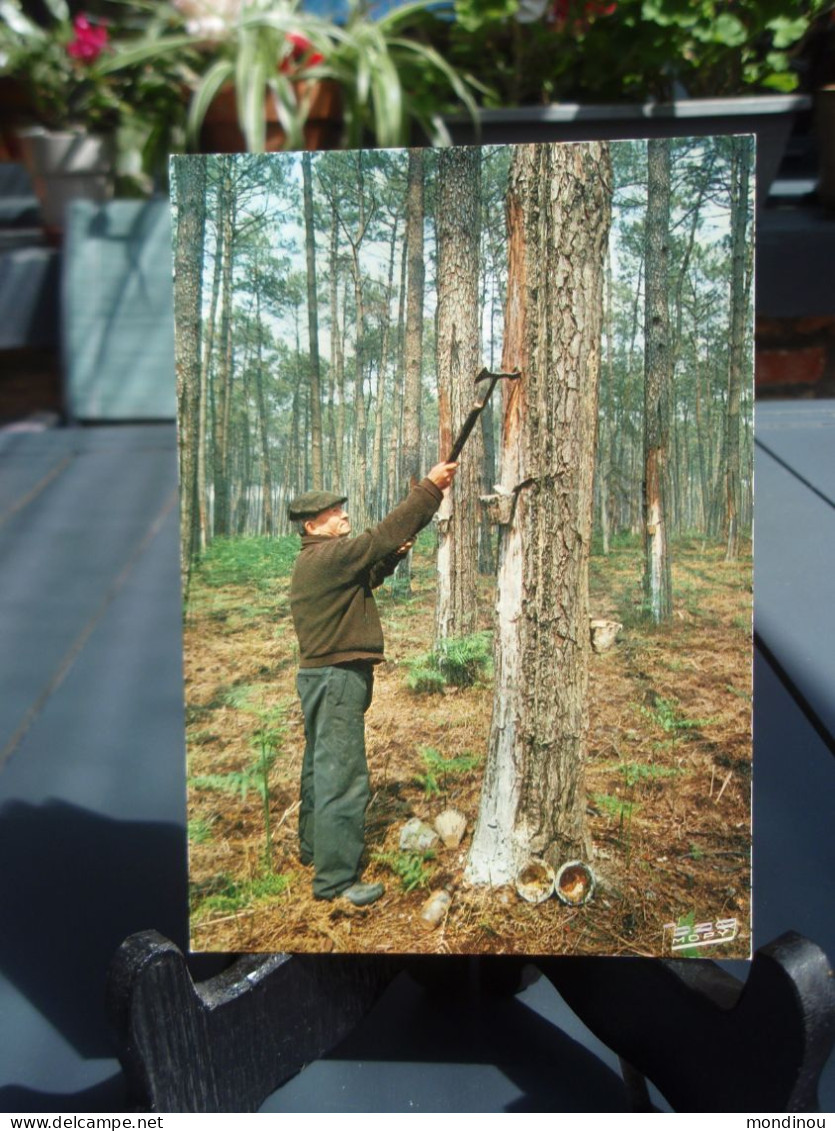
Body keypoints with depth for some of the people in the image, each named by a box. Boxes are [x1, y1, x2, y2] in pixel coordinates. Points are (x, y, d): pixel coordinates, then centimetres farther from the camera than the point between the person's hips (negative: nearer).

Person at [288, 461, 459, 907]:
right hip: (337, 677, -11)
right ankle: (335, 878, 0)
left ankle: (313, 846, 38)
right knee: (342, 774, -7)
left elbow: (366, 576, 19)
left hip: (321, 676, 11)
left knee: (321, 765, 22)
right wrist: (430, 488, -18)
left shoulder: (315, 561, 13)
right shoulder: (327, 557, -18)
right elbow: (383, 534, -22)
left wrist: (393, 554, 0)